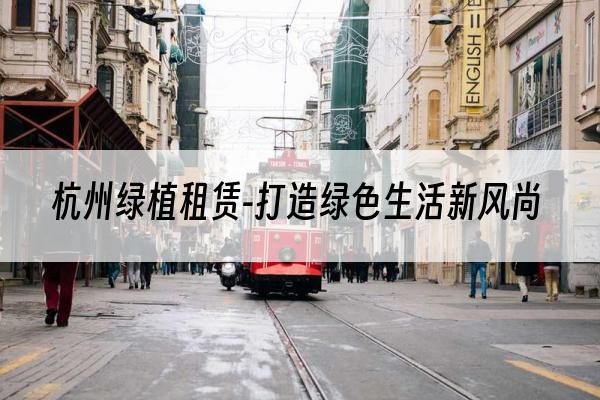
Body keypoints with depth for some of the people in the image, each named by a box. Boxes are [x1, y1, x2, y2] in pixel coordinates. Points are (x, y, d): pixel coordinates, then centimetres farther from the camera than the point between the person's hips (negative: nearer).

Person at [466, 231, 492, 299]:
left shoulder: (471, 243, -4)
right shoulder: (485, 243, 2)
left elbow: (468, 253, -5)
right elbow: (489, 253, 4)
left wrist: (469, 260, 8)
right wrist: (487, 260, 15)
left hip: (474, 261, -1)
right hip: (483, 262, 1)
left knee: (473, 278, 9)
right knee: (483, 278, -3)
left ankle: (472, 294, 13)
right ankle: (484, 293, -14)